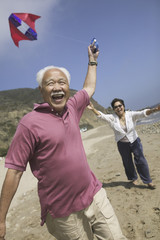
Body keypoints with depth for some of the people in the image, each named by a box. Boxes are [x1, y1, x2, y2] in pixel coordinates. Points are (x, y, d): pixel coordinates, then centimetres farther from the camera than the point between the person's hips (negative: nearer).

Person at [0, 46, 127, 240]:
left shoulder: (71, 108, 3)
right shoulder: (30, 123, -15)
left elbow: (89, 88, 22)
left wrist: (92, 61, 29)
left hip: (94, 195, 5)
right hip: (63, 212, -5)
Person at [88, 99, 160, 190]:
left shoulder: (131, 115, -13)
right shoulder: (112, 118, -11)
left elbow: (142, 113, -25)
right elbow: (102, 116, -19)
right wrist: (93, 109, -37)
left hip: (134, 141, -1)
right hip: (122, 144, 1)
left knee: (141, 161, -1)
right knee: (128, 163, 14)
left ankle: (148, 181, 19)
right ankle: (133, 178, 40)